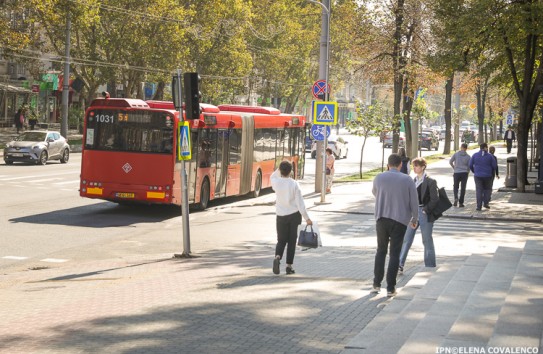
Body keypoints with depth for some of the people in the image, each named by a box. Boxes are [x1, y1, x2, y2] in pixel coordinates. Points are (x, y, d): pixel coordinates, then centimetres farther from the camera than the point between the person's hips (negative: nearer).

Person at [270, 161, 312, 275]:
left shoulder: (276, 183, -7)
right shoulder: (294, 184, -12)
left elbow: (273, 176, 22)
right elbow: (300, 203, -11)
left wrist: (280, 169, 9)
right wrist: (307, 218, -4)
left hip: (281, 216, 1)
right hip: (294, 215, -1)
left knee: (281, 240, 10)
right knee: (291, 241, 9)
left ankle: (277, 257, -19)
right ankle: (289, 266, 9)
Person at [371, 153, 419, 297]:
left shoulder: (379, 178, 0)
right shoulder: (407, 180, -5)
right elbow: (414, 202, -1)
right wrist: (415, 219, 12)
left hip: (382, 219, 2)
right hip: (400, 220, -2)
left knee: (381, 250, 16)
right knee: (395, 254, 4)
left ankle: (376, 284, 13)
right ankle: (390, 288, 3)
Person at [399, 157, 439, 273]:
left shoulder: (430, 181, -10)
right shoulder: (414, 180, 9)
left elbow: (435, 199, -12)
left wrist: (426, 210, -16)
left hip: (425, 213, -6)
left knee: (427, 240, 6)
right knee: (406, 239, 0)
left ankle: (430, 266, 18)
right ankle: (400, 264, 0)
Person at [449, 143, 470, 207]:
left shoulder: (456, 154, -2)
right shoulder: (468, 156, 0)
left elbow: (450, 162, 0)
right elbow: (469, 165, -1)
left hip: (456, 173, 0)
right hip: (464, 173, 0)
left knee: (455, 187, 13)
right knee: (463, 188, 6)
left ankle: (456, 198, -12)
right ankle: (461, 202, 3)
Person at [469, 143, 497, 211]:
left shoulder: (475, 155, -1)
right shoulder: (489, 156, -6)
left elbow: (470, 165, -1)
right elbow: (495, 166, -3)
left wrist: (474, 171, 16)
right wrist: (492, 172, 16)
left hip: (478, 175, 1)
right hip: (487, 176, -1)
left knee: (479, 190, 4)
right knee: (487, 189, 17)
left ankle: (479, 206, -1)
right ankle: (485, 203, 5)